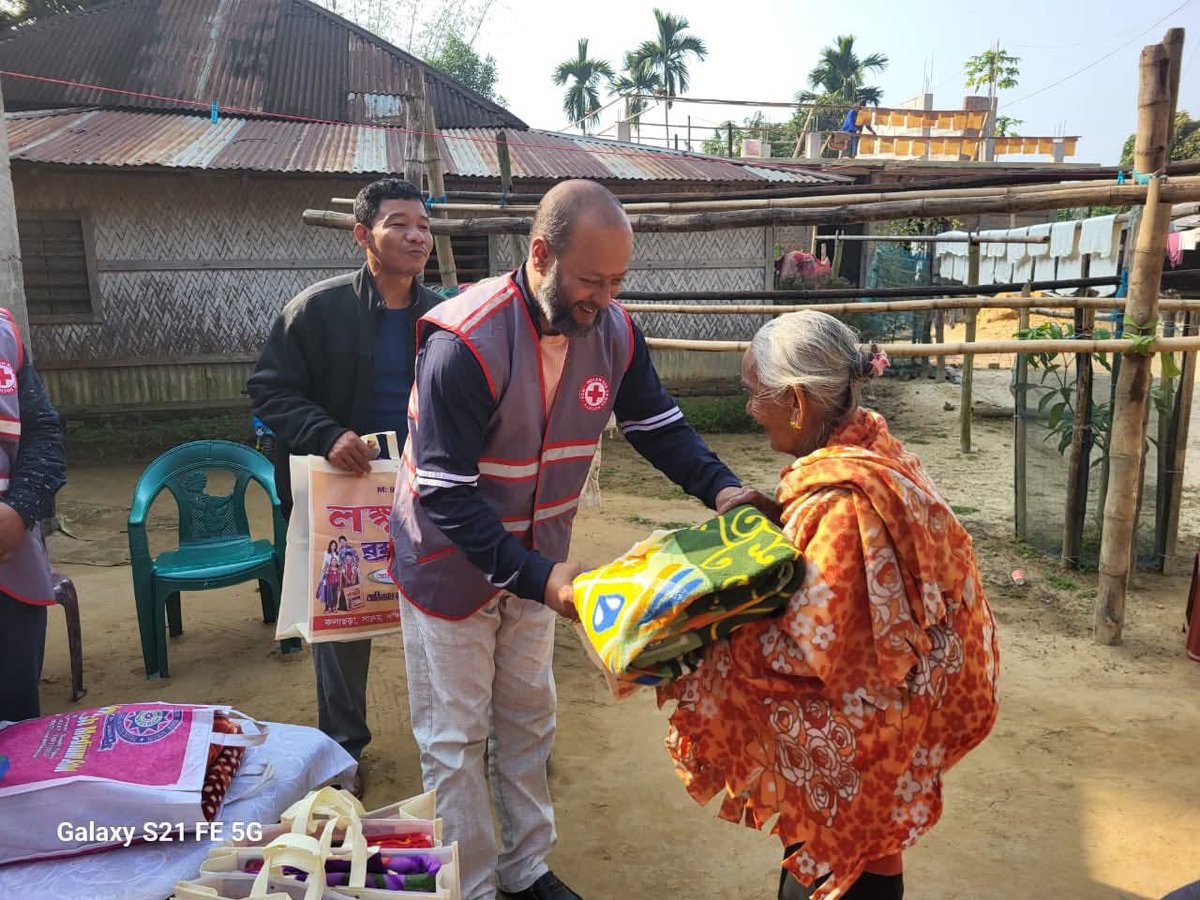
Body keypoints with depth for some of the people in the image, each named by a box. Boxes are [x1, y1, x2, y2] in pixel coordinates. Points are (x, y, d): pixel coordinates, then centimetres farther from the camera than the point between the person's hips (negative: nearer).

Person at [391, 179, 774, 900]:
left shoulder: (614, 331, -13)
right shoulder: (465, 344, -31)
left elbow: (658, 423, 0)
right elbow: (444, 493, -29)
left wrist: (721, 487, -17)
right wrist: (536, 577, -34)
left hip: (536, 558, 6)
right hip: (452, 564, -5)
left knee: (528, 720, 20)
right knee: (456, 737, 9)